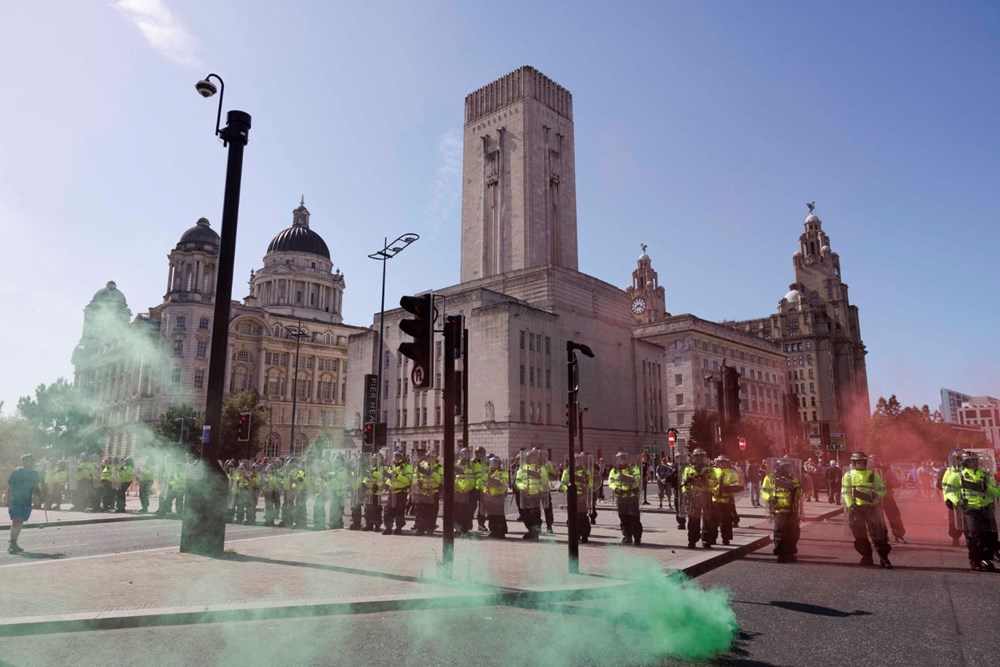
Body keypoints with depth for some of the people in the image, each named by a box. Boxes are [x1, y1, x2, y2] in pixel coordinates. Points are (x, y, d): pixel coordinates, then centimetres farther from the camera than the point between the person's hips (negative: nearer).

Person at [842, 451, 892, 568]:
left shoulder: (873, 474, 7)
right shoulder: (848, 475, 7)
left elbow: (882, 490, 4)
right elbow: (845, 491, 0)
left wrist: (874, 495, -17)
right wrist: (850, 504, -13)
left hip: (871, 507, -1)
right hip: (855, 508, 1)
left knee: (878, 533, -3)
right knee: (859, 534, 5)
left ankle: (883, 557, 7)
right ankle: (867, 557, 17)